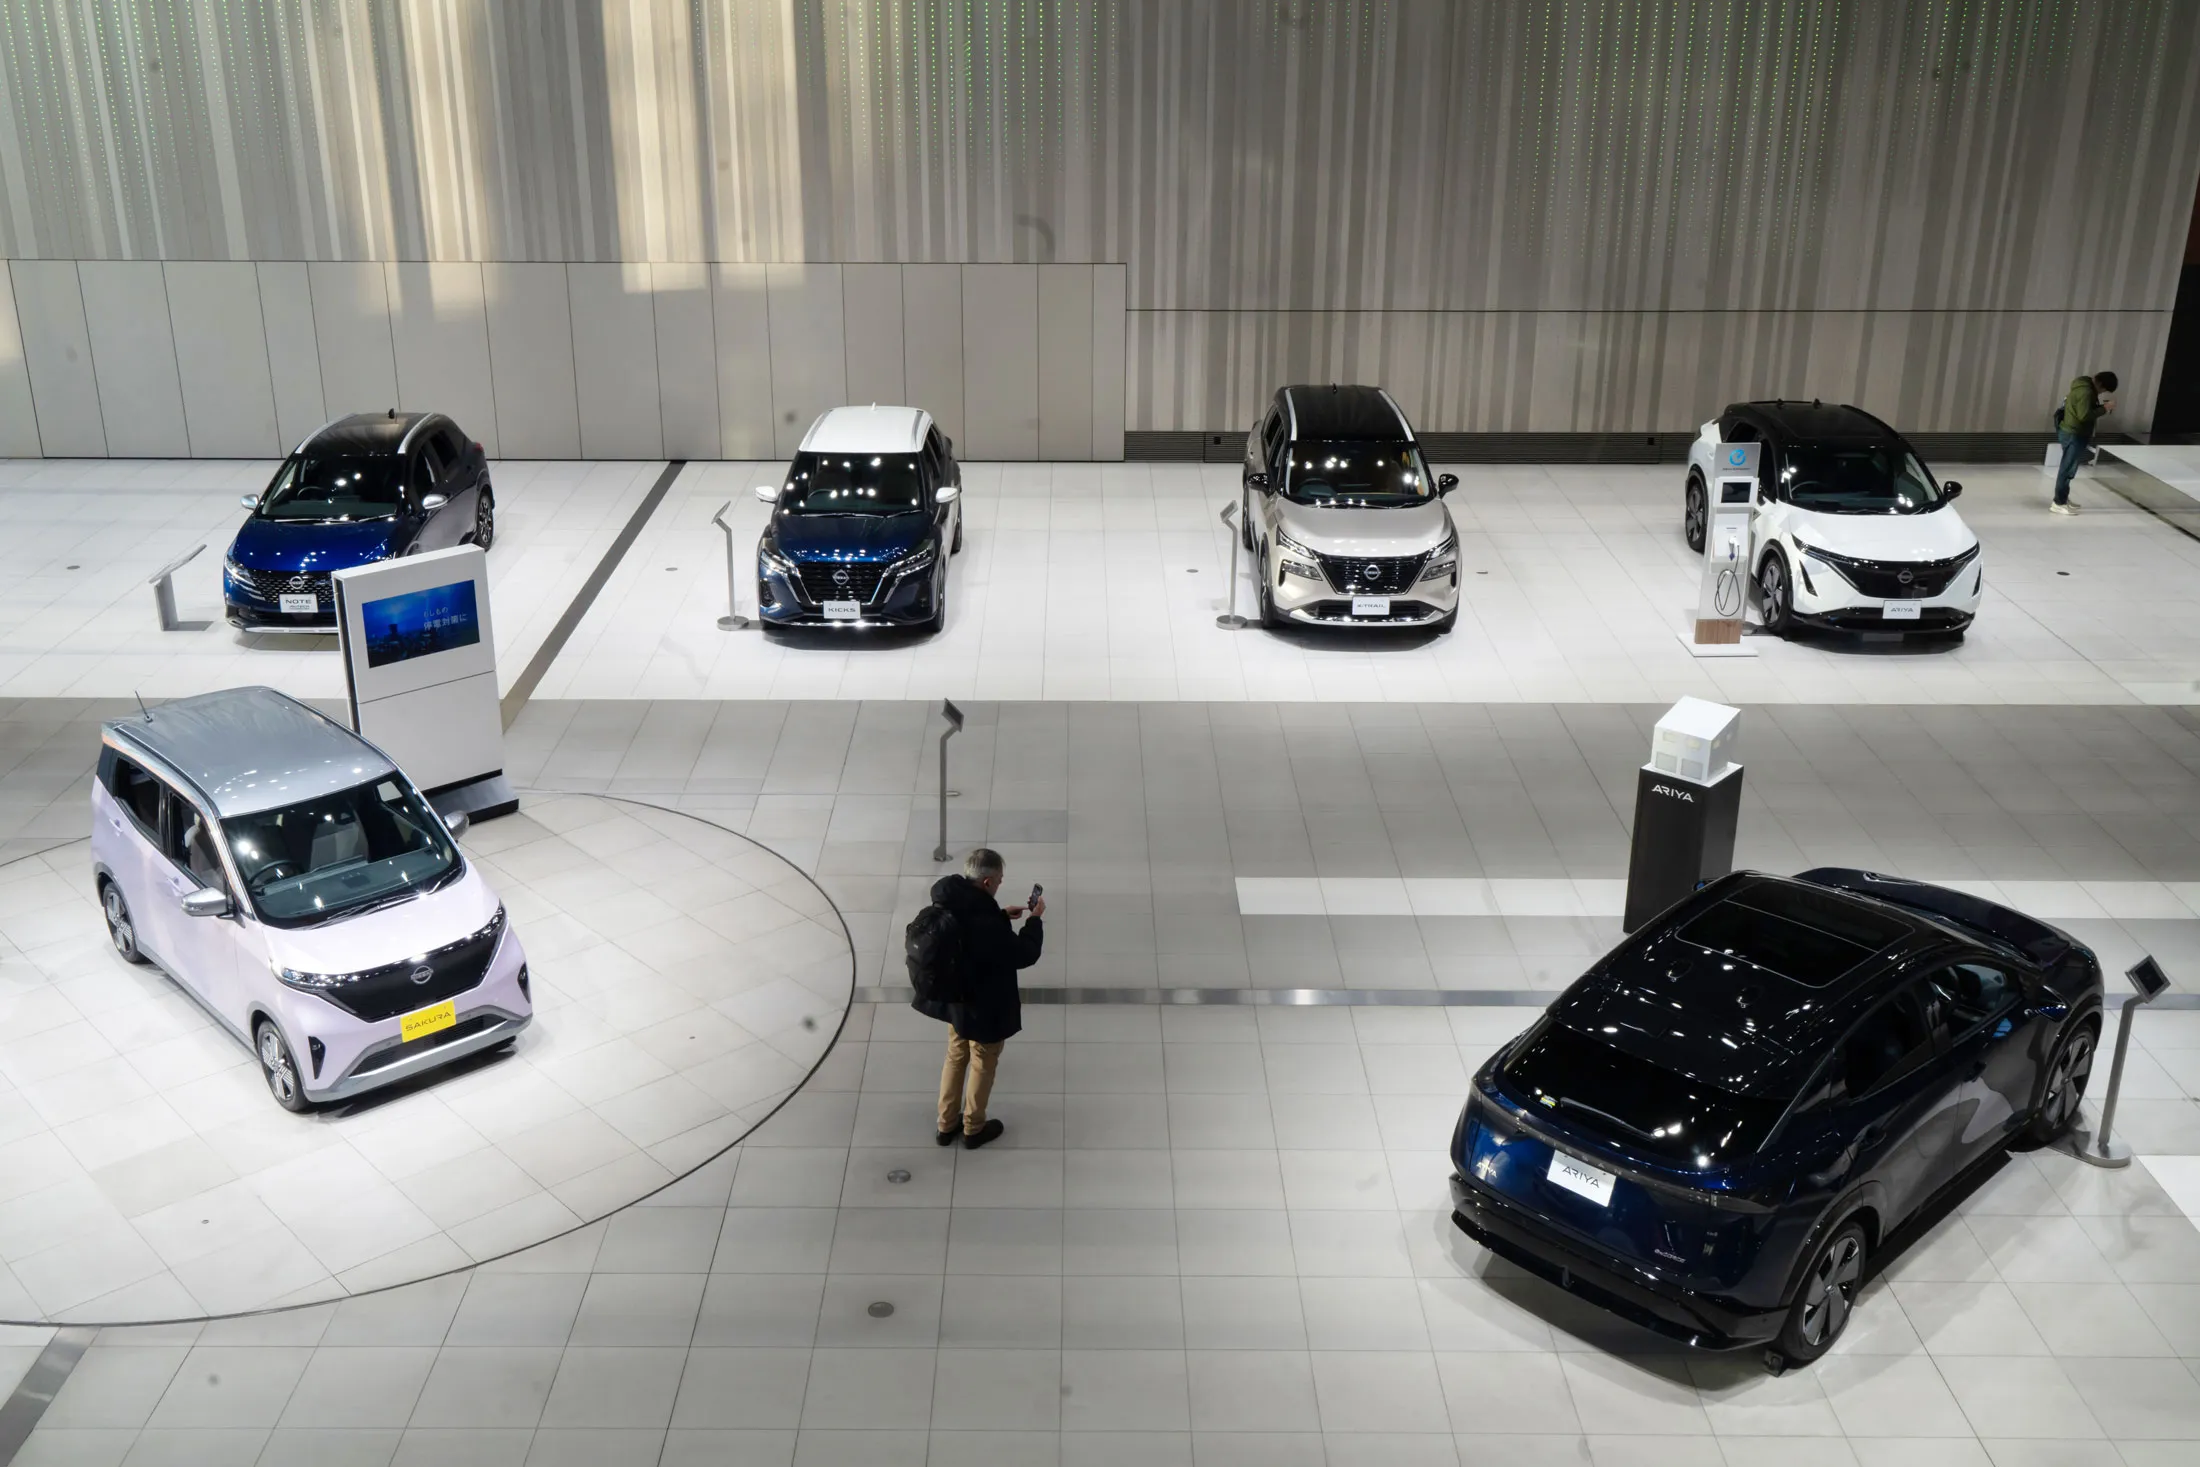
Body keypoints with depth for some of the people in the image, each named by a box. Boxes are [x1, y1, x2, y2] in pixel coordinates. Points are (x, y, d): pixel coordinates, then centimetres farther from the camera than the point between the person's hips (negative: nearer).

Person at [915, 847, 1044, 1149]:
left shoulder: (948, 903, -13)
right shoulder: (987, 924, -36)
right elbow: (1024, 955, -21)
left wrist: (1001, 916, 8)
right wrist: (1035, 919, -7)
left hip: (953, 997, 7)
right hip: (985, 1006, -7)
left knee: (956, 1057, 26)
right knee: (982, 1065, 17)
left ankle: (947, 1124, 40)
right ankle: (973, 1129, 36)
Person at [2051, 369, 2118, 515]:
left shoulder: (2086, 387, 12)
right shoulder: (2085, 392, -21)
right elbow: (2084, 415, -27)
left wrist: (2102, 407, 5)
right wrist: (2104, 408, -20)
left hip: (2074, 433, 11)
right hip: (2073, 435, -11)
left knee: (2069, 468, 18)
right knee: (2067, 468, -6)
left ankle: (2063, 499, 28)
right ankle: (2058, 504, -2)